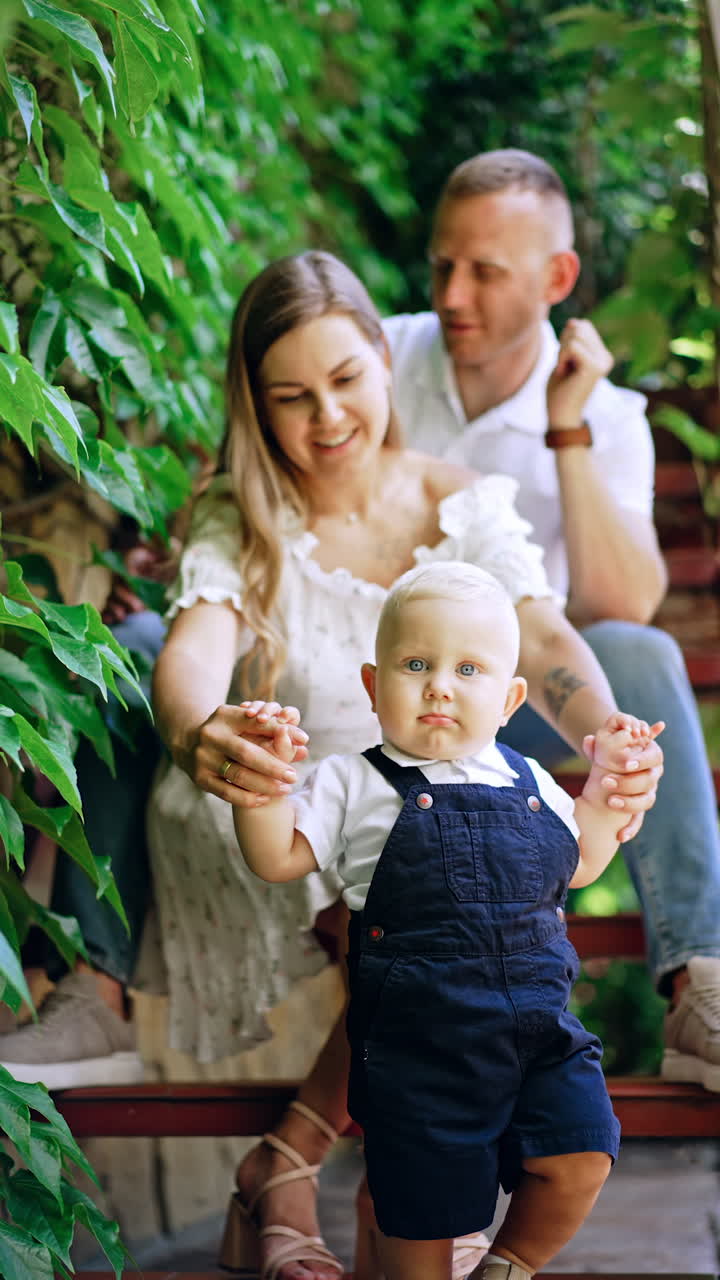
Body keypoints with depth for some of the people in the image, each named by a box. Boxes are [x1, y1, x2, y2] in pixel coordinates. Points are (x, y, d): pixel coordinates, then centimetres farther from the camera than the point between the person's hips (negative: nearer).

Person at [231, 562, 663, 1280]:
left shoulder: (527, 782, 14)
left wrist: (607, 782, 16)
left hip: (542, 1030, 4)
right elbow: (278, 859, -2)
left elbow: (579, 863, 27)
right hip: (422, 1042, -3)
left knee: (580, 1160, -6)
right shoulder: (355, 785, 2)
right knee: (423, 1202, -1)